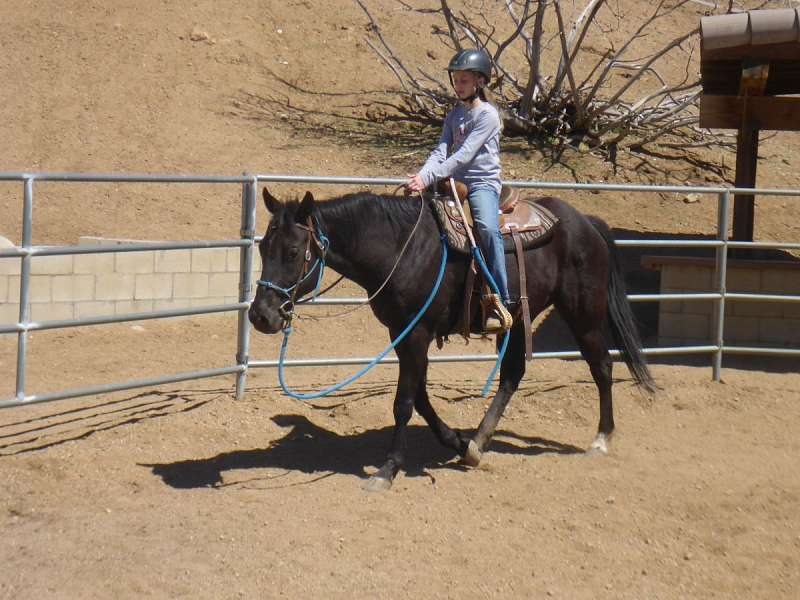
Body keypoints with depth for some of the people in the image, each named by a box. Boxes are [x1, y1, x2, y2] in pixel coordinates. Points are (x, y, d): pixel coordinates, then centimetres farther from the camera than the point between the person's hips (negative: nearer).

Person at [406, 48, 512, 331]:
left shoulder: (487, 114, -8)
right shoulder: (454, 115, 15)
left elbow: (464, 155, -17)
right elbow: (441, 151, 4)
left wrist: (429, 177, -24)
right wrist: (422, 175, -16)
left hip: (483, 183, -8)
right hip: (455, 182, 8)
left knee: (487, 227, -33)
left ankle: (501, 301, -32)